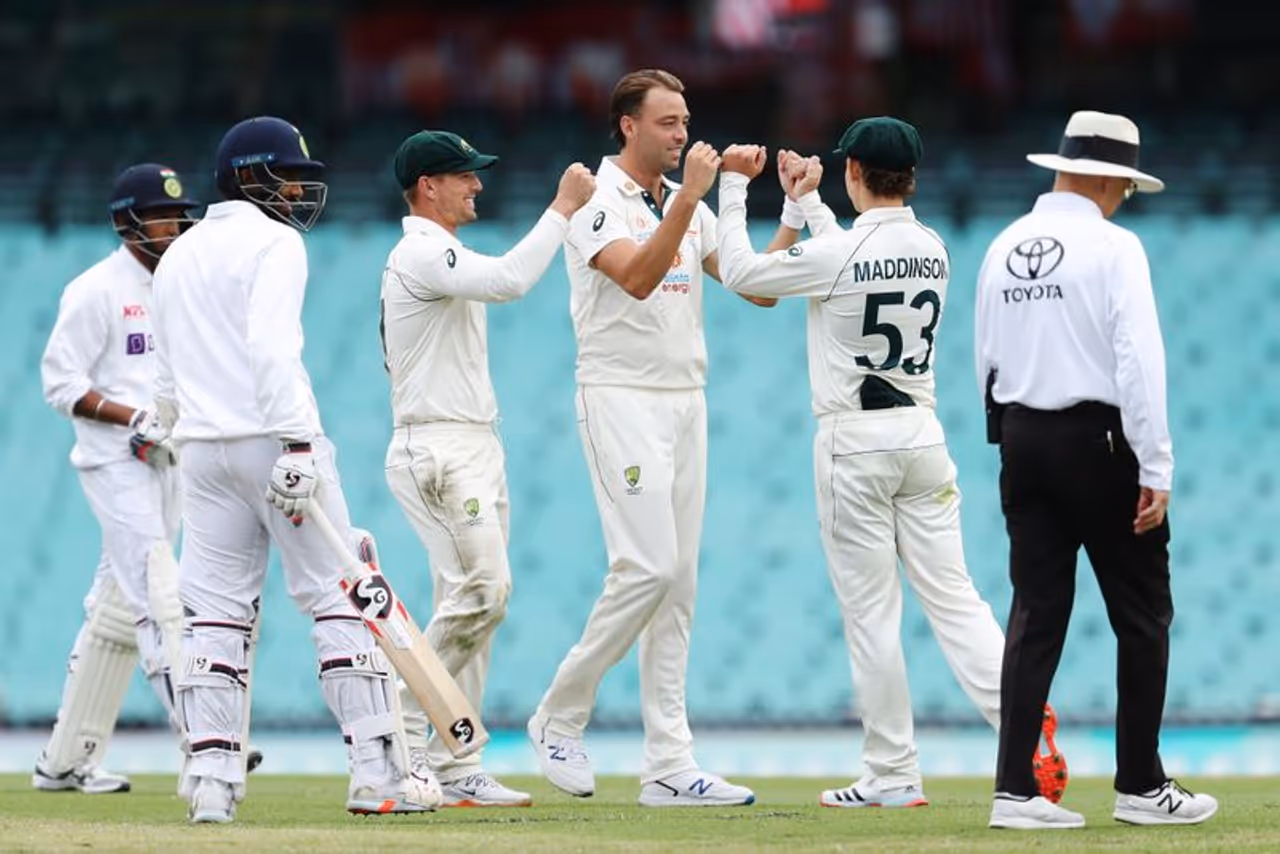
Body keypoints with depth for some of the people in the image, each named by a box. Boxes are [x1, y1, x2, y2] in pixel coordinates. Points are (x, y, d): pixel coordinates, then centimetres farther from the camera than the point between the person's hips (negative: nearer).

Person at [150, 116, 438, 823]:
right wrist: (298, 443, -23)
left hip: (202, 447, 7)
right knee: (339, 598, -2)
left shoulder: (177, 256, 19)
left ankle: (211, 776, -4)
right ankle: (377, 770, -5)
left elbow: (167, 382, 20)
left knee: (216, 610, 5)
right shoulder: (274, 242, -5)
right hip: (271, 439, -7)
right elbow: (271, 348, -19)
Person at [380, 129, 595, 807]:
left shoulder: (442, 257, 22)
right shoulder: (421, 254, -12)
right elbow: (508, 280, -27)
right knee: (482, 589, -20)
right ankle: (405, 733, -14)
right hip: (437, 450, -11)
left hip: (474, 449, 11)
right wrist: (563, 209, -21)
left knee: (471, 599, 5)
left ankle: (454, 771, 4)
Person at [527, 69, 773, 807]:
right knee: (647, 567, -17)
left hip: (686, 403, 7)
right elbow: (636, 278, -25)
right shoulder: (596, 200, -7)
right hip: (621, 401, -7)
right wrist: (689, 199, -30)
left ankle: (670, 766, 1)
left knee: (679, 581, 3)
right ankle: (561, 715, 1)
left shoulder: (689, 207, 15)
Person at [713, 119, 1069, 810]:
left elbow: (740, 272, -4)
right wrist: (805, 201, 30)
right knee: (952, 595, 5)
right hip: (922, 434, 6)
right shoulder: (932, 250, 6)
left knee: (870, 610, 0)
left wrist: (734, 187, 5)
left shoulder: (836, 254, -14)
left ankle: (894, 774, 2)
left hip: (854, 442, -5)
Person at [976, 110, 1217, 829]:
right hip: (1100, 442, -6)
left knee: (1036, 615, 6)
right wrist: (1156, 470, -15)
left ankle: (1015, 790, -1)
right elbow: (1139, 361, -17)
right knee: (1142, 618, 6)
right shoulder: (1113, 247, -12)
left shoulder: (1005, 249, 7)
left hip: (1022, 440, 6)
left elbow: (987, 357, 12)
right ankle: (1142, 787, 9)